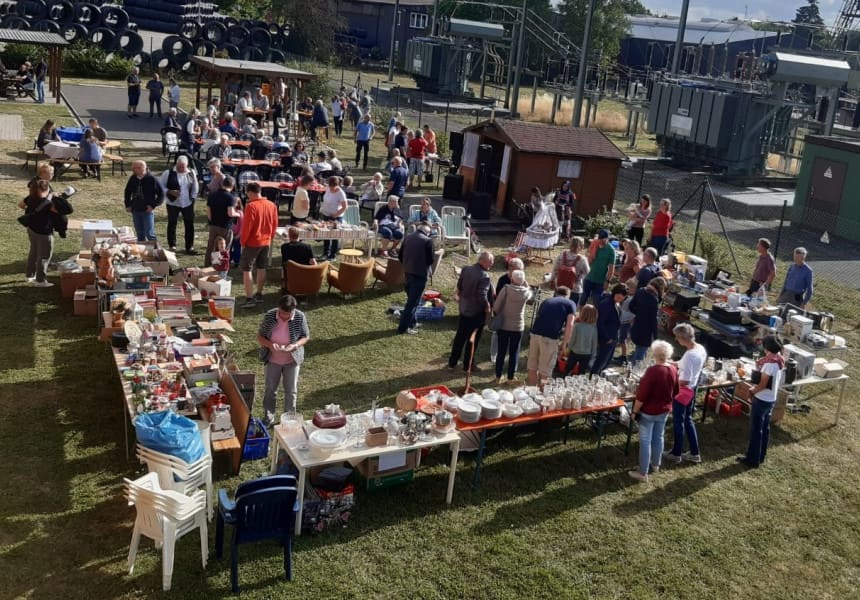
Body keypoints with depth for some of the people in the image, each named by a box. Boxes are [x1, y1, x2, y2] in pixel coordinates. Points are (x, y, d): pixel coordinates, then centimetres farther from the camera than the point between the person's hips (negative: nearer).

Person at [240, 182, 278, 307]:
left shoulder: (251, 206, -18)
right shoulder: (272, 205, 1)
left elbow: (246, 226, -16)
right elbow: (275, 224, 8)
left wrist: (243, 241, -4)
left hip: (252, 243, -7)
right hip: (266, 242, 7)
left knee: (247, 270, -1)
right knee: (262, 268, 17)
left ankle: (249, 299, -5)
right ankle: (259, 295, 25)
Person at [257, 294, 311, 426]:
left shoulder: (300, 317, -17)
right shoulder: (269, 316, -17)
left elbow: (306, 337, -6)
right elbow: (259, 337, -8)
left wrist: (295, 345, -25)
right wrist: (270, 344, -29)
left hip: (292, 360, 0)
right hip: (273, 360, 0)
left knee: (291, 391, 11)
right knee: (270, 389, 14)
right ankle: (268, 418, 31)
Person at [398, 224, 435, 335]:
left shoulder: (408, 237, 7)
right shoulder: (427, 241, -11)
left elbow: (400, 255, 11)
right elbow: (430, 260, -10)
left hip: (407, 272, 6)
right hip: (420, 274, -6)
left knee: (411, 299, 21)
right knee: (413, 302, 0)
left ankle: (412, 322, 29)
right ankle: (403, 327, 1)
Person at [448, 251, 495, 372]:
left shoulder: (466, 270, -3)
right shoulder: (484, 276, -24)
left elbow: (459, 286, 6)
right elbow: (482, 296, -27)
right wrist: (487, 306, -11)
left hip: (464, 309, 7)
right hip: (477, 312, -7)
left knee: (460, 336, 18)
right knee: (473, 339, 8)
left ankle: (452, 362, 26)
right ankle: (468, 365, 17)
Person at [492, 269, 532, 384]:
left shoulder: (506, 289, -14)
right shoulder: (526, 292, -8)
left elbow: (496, 307, -13)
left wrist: (500, 315, 6)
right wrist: (524, 282, 11)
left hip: (503, 325, 0)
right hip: (518, 327, 0)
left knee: (501, 352, 11)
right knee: (514, 353, 12)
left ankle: (498, 377, 18)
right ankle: (511, 377, 18)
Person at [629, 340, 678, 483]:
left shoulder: (652, 371, -26)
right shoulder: (673, 370, -5)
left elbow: (642, 395, -22)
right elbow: (675, 392, 8)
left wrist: (635, 411, -11)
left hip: (648, 412, -7)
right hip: (664, 410, 7)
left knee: (645, 441, 2)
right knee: (658, 438, 22)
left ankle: (643, 473, 7)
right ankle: (655, 465, 38)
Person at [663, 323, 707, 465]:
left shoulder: (689, 355, -30)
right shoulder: (701, 349, -3)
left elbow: (684, 381, -28)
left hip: (683, 391, -9)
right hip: (692, 389, 9)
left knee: (678, 422, 10)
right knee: (688, 420, 21)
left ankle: (676, 453, 25)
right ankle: (694, 453, 30)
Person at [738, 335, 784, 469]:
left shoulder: (769, 363, -26)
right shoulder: (780, 360, 2)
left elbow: (762, 385, -23)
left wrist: (752, 390, -5)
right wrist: (756, 386, 9)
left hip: (762, 400, -9)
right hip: (772, 399, 9)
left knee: (756, 430, 2)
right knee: (765, 428, 18)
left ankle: (753, 460, 10)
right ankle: (760, 456, 30)